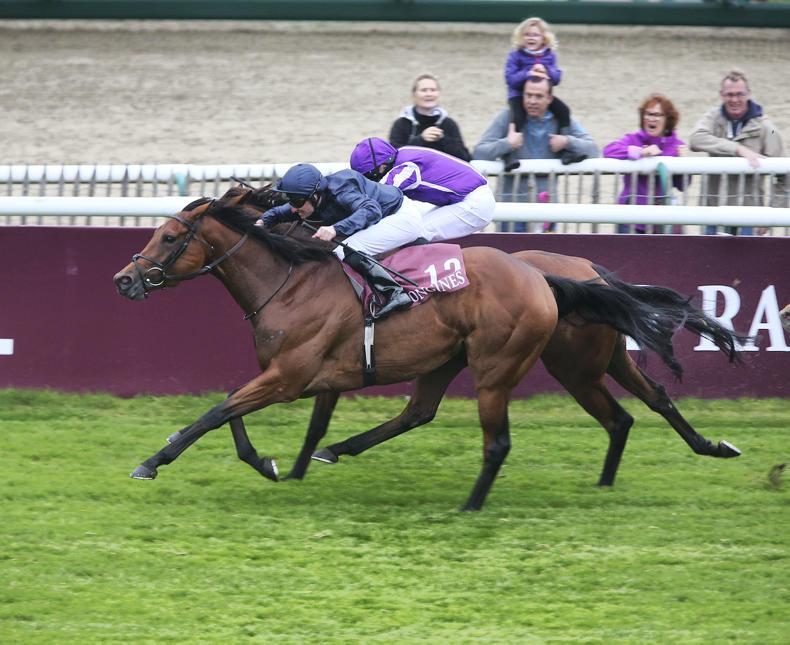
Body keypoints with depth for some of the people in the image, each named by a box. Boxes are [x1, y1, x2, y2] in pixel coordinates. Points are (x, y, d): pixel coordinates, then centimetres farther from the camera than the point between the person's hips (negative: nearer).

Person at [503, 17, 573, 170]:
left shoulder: (549, 56, 5)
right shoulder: (516, 56, -6)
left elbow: (556, 78, 1)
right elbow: (510, 78, -14)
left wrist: (546, 71, -21)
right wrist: (527, 74, -28)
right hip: (518, 94, -4)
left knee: (563, 110, -12)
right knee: (517, 117, -29)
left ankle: (565, 151, -7)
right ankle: (510, 156, -33)